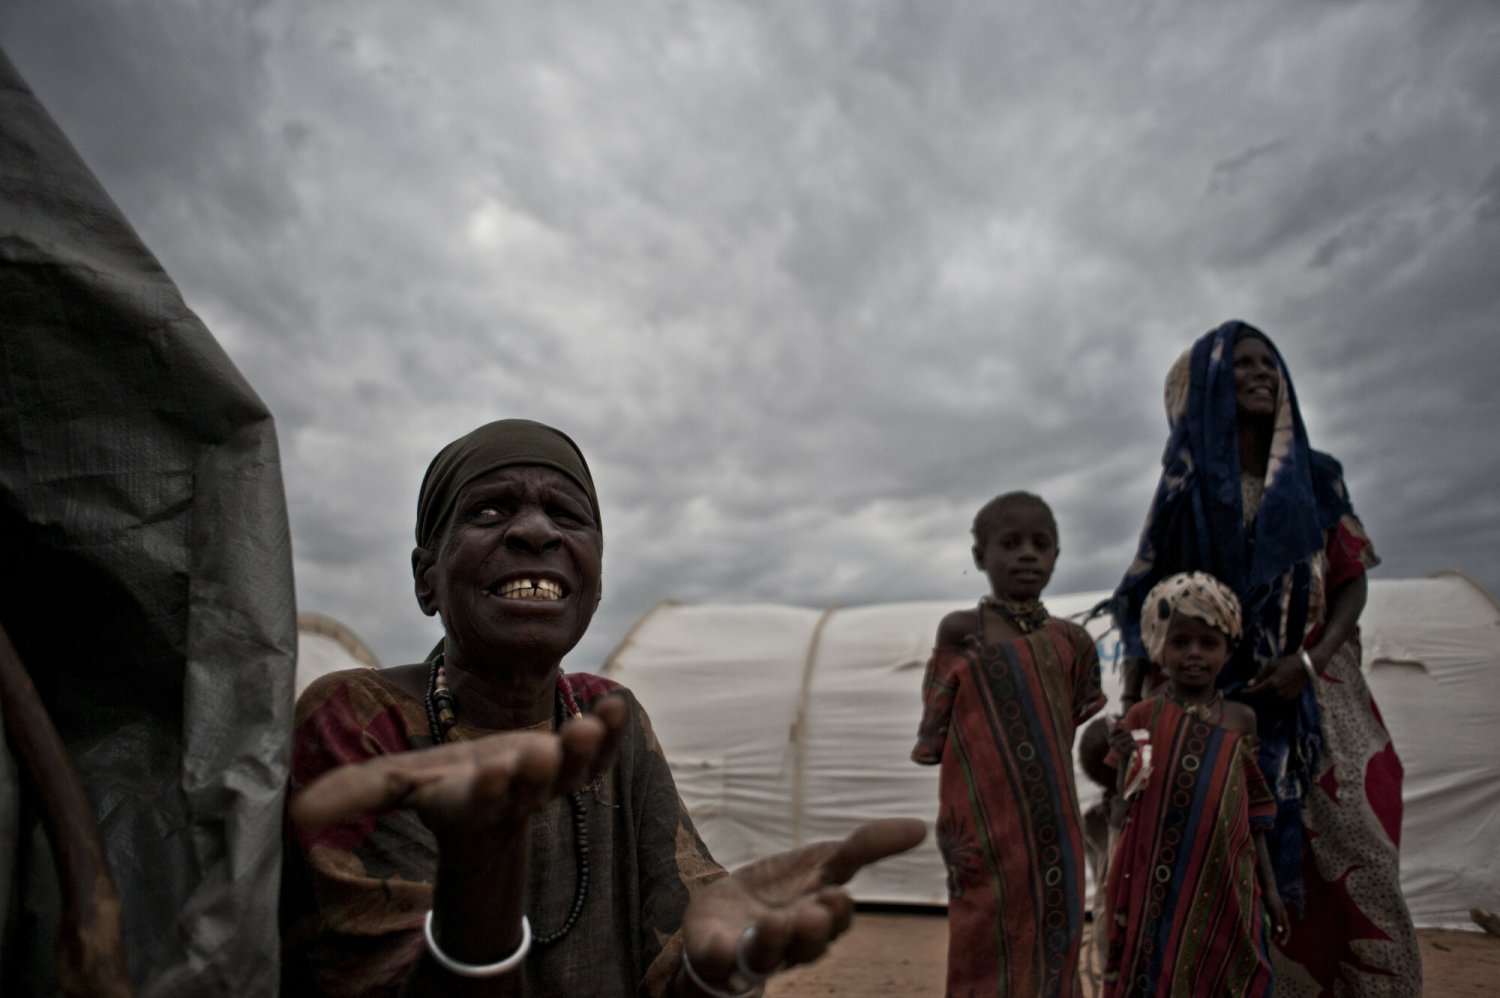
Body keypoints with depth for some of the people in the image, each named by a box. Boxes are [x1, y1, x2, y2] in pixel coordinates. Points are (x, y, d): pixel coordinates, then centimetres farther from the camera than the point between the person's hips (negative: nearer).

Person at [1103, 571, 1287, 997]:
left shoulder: (1240, 719, 2)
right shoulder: (1143, 718, -6)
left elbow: (1251, 812, 9)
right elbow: (1127, 811, -5)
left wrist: (1269, 886, 11)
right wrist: (1126, 763, -23)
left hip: (1224, 885, 3)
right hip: (1159, 886, -2)